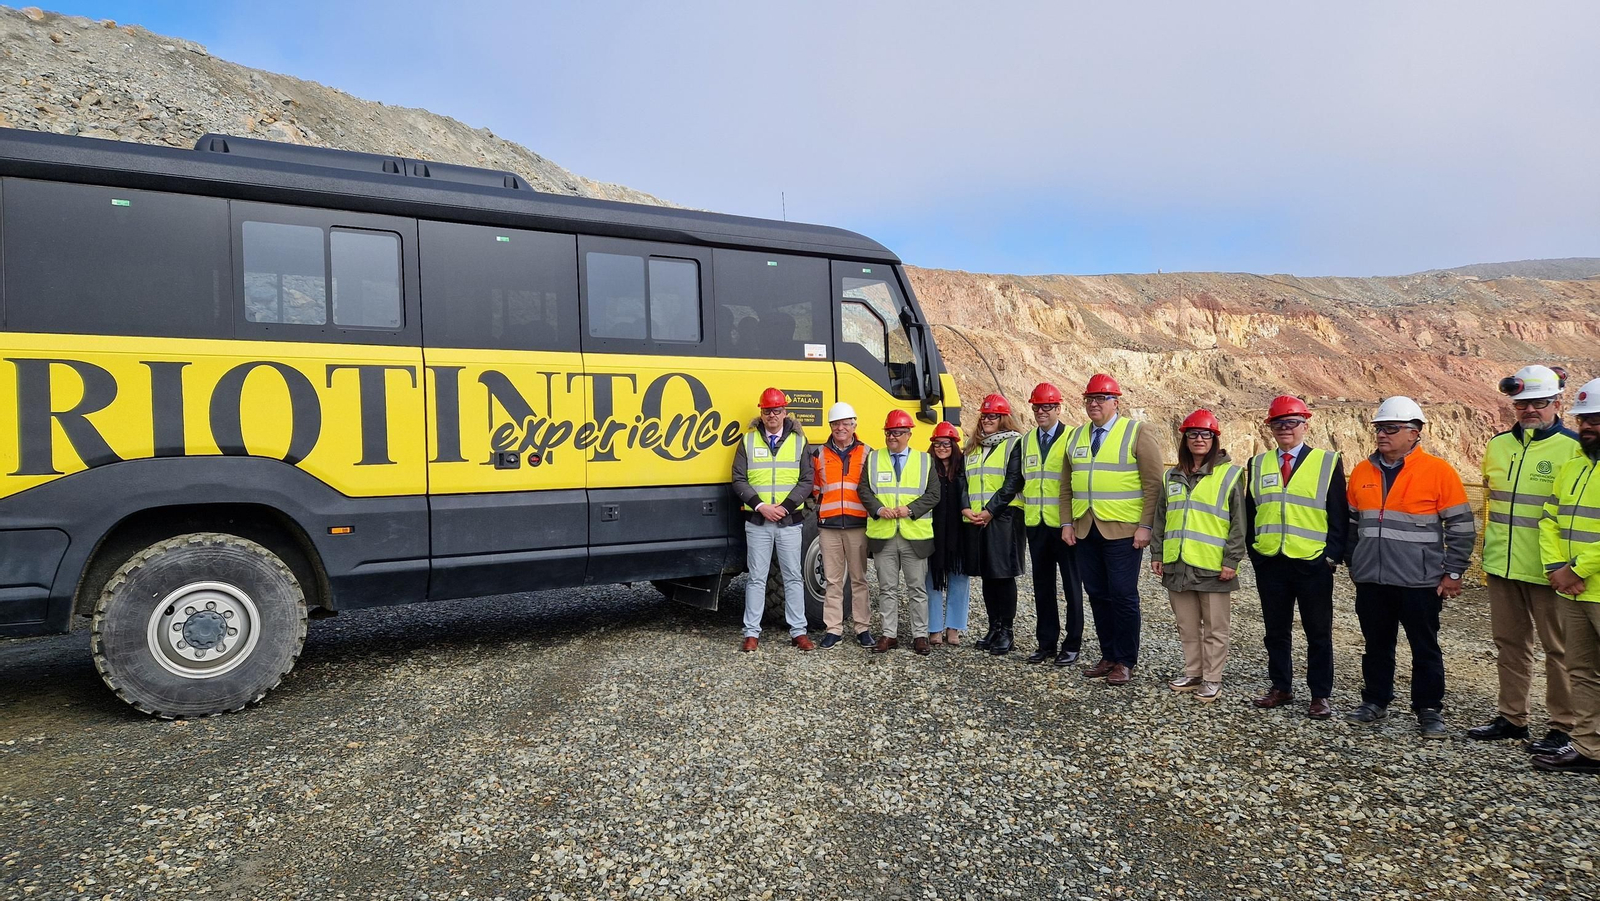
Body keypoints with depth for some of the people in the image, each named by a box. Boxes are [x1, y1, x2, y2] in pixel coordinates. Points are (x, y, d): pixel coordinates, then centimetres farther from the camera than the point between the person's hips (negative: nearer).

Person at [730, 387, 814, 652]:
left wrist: (784, 506, -11)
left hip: (789, 521, 1)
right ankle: (751, 633, 11)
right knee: (757, 578, 5)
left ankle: (798, 632, 12)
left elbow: (806, 481, 1)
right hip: (757, 521, 0)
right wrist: (761, 506, -12)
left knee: (793, 577, 5)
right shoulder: (748, 441, 4)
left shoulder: (798, 441, 6)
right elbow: (739, 480, 0)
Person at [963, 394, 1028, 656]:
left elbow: (1013, 483, -11)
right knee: (987, 575, 9)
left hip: (1004, 518, -6)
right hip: (976, 519, 6)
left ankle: (1006, 632, 5)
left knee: (1004, 574, -3)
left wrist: (989, 511, -15)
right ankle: (994, 628, 18)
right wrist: (966, 508, -3)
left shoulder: (1014, 443, -2)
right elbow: (964, 480, 14)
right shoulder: (973, 446, 17)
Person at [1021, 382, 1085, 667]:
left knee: (1071, 586, 5)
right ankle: (1046, 643, 21)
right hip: (1036, 524, 5)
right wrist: (1026, 507, 12)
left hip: (1064, 524, -5)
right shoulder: (1027, 440, 12)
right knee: (1042, 586, 11)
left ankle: (1072, 645, 13)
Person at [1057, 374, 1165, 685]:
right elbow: (1067, 485, 16)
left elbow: (1154, 484, -7)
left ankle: (1125, 662, 11)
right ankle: (1108, 656, 21)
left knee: (1123, 595, 0)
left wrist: (1146, 526, -13)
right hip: (1085, 530, 5)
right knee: (1097, 594, 10)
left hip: (1122, 531, -5)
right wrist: (1067, 523, 8)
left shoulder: (1137, 434, -3)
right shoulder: (1076, 437, 13)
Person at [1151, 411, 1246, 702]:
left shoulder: (1229, 475, -3)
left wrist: (1231, 561, -10)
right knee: (1187, 626, 13)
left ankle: (1212, 679, 16)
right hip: (1178, 565, 5)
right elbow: (1161, 518, 15)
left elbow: (1238, 523, -5)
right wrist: (1157, 554, 10)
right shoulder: (1173, 477, 12)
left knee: (1214, 628, 6)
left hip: (1213, 567, -5)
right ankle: (1192, 674, 25)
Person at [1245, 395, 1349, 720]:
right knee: (1276, 630, 11)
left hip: (1313, 563, -3)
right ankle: (1280, 687, 23)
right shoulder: (1258, 465, 9)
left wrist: (1333, 555, -8)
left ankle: (1321, 694, 17)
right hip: (1269, 562, 3)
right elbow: (1250, 512, 12)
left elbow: (1339, 513, -2)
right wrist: (1253, 550, 5)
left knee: (1318, 632, 7)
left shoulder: (1328, 462, 0)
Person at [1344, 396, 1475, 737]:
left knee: (1425, 649, 8)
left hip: (1419, 582, -4)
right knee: (1376, 645, 14)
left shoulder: (1438, 471, -7)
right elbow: (1351, 524, 16)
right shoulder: (1362, 472, 6)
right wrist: (1353, 565, 16)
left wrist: (1452, 572, -6)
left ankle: (1429, 710, 21)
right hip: (1370, 581, 4)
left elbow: (1462, 526, -4)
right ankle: (1375, 701, 27)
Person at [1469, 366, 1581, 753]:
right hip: (1502, 566, 5)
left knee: (1559, 648, 5)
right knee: (1509, 643, 14)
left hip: (1547, 571, -5)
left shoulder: (1574, 449, -6)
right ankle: (1511, 716, 25)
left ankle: (1563, 726, 16)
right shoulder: (1498, 446, 9)